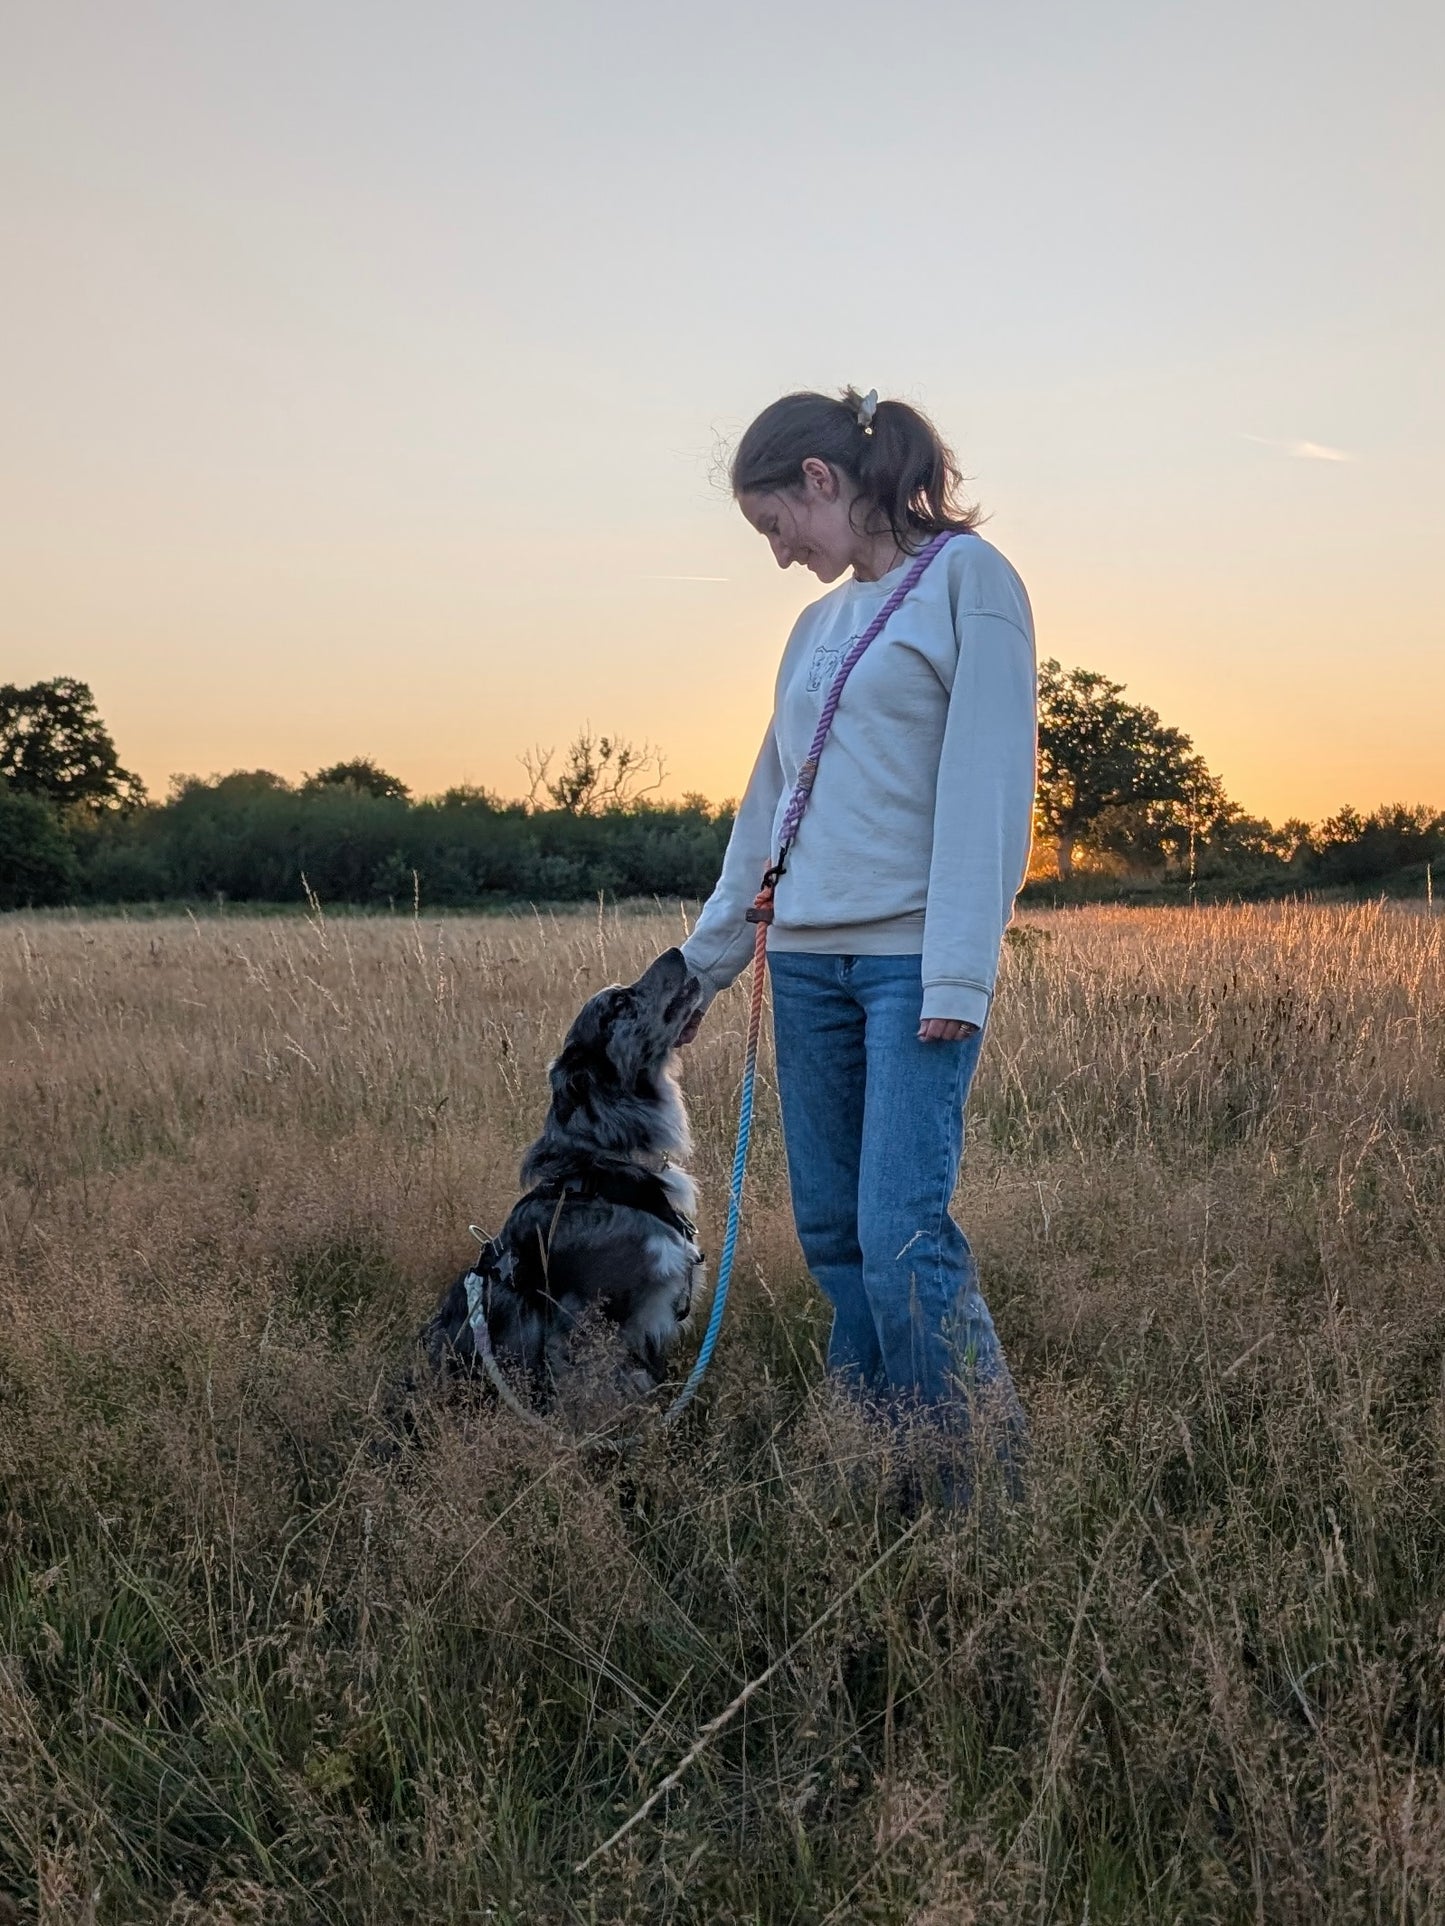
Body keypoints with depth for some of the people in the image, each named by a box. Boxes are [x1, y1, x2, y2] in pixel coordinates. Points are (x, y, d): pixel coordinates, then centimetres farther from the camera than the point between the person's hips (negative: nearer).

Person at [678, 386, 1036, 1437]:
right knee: (831, 1230, 6)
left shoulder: (967, 578, -1)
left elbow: (986, 782, -10)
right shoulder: (819, 623, 19)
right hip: (807, 960, 7)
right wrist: (700, 966, 22)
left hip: (913, 958, -7)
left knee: (902, 1235, -13)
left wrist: (959, 975, -17)